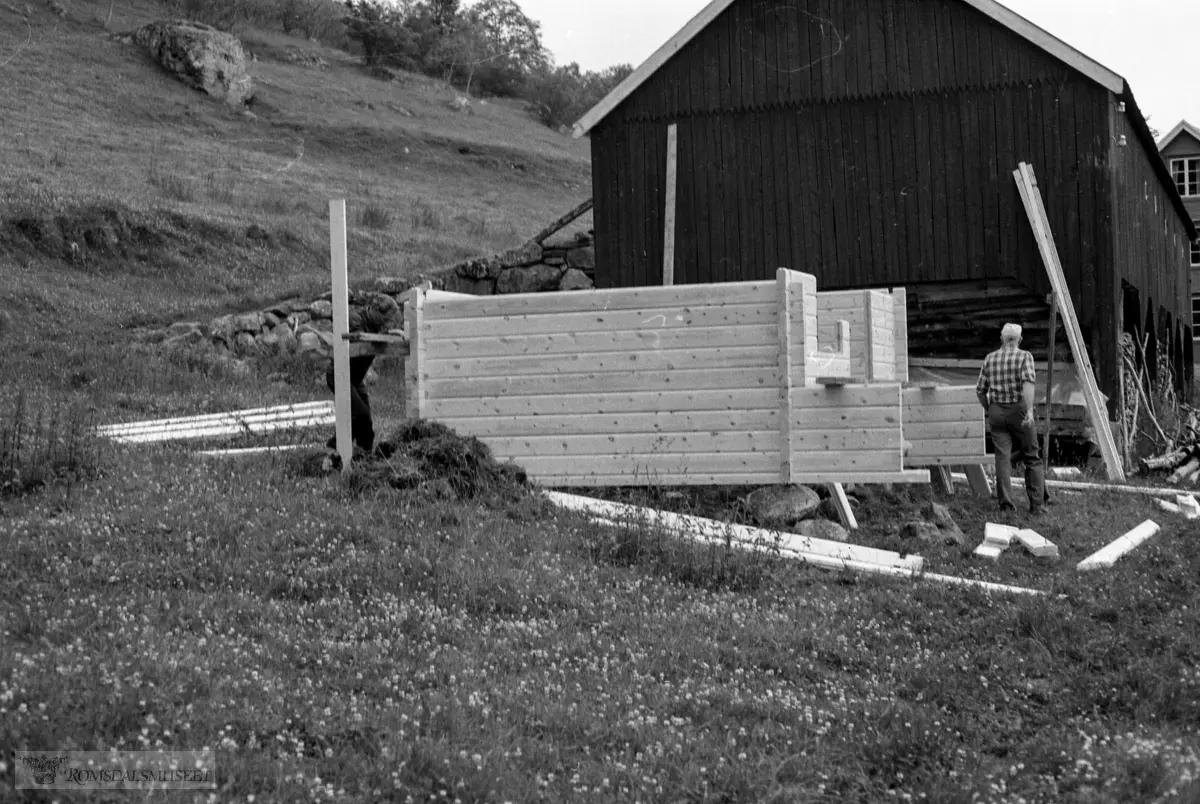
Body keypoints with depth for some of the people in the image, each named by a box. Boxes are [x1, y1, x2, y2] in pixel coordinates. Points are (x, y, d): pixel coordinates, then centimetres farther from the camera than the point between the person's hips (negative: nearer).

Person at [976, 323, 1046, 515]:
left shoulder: (990, 359, 9)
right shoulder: (1024, 356, -2)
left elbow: (980, 390, 10)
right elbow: (1028, 382, -19)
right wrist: (1030, 410, -27)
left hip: (996, 411, 3)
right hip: (1018, 410, -2)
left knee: (1003, 457, 1)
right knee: (1032, 458, 8)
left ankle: (1006, 503, -8)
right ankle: (1037, 504, 7)